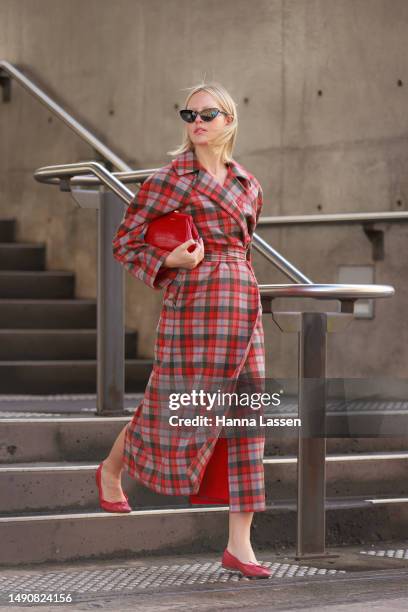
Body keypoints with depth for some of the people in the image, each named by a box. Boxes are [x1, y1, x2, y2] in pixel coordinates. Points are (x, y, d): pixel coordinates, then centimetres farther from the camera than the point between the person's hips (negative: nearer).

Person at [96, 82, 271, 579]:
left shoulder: (247, 184, 13)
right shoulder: (169, 179, -2)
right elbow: (124, 243, 0)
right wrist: (168, 262, -15)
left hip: (244, 305, 5)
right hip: (193, 302, -5)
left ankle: (239, 545, 4)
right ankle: (111, 469, 32)